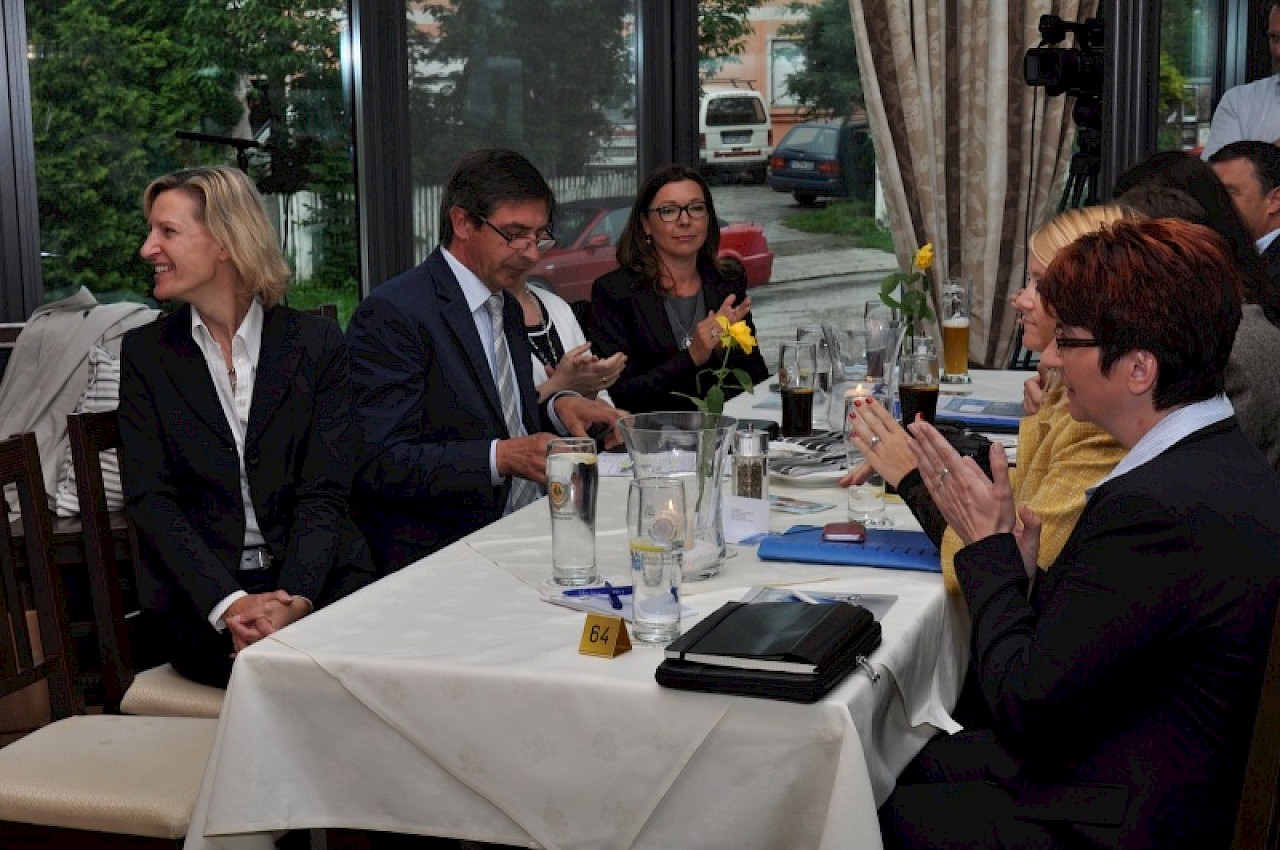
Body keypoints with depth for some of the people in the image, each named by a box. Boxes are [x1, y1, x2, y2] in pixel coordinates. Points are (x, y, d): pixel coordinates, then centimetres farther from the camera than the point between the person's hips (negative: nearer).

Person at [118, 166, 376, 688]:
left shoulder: (317, 343, 4)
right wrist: (230, 604, -19)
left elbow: (325, 492, -3)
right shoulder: (146, 352, 7)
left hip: (316, 579, 1)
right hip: (198, 596, -1)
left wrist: (294, 600, -22)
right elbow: (149, 498, -2)